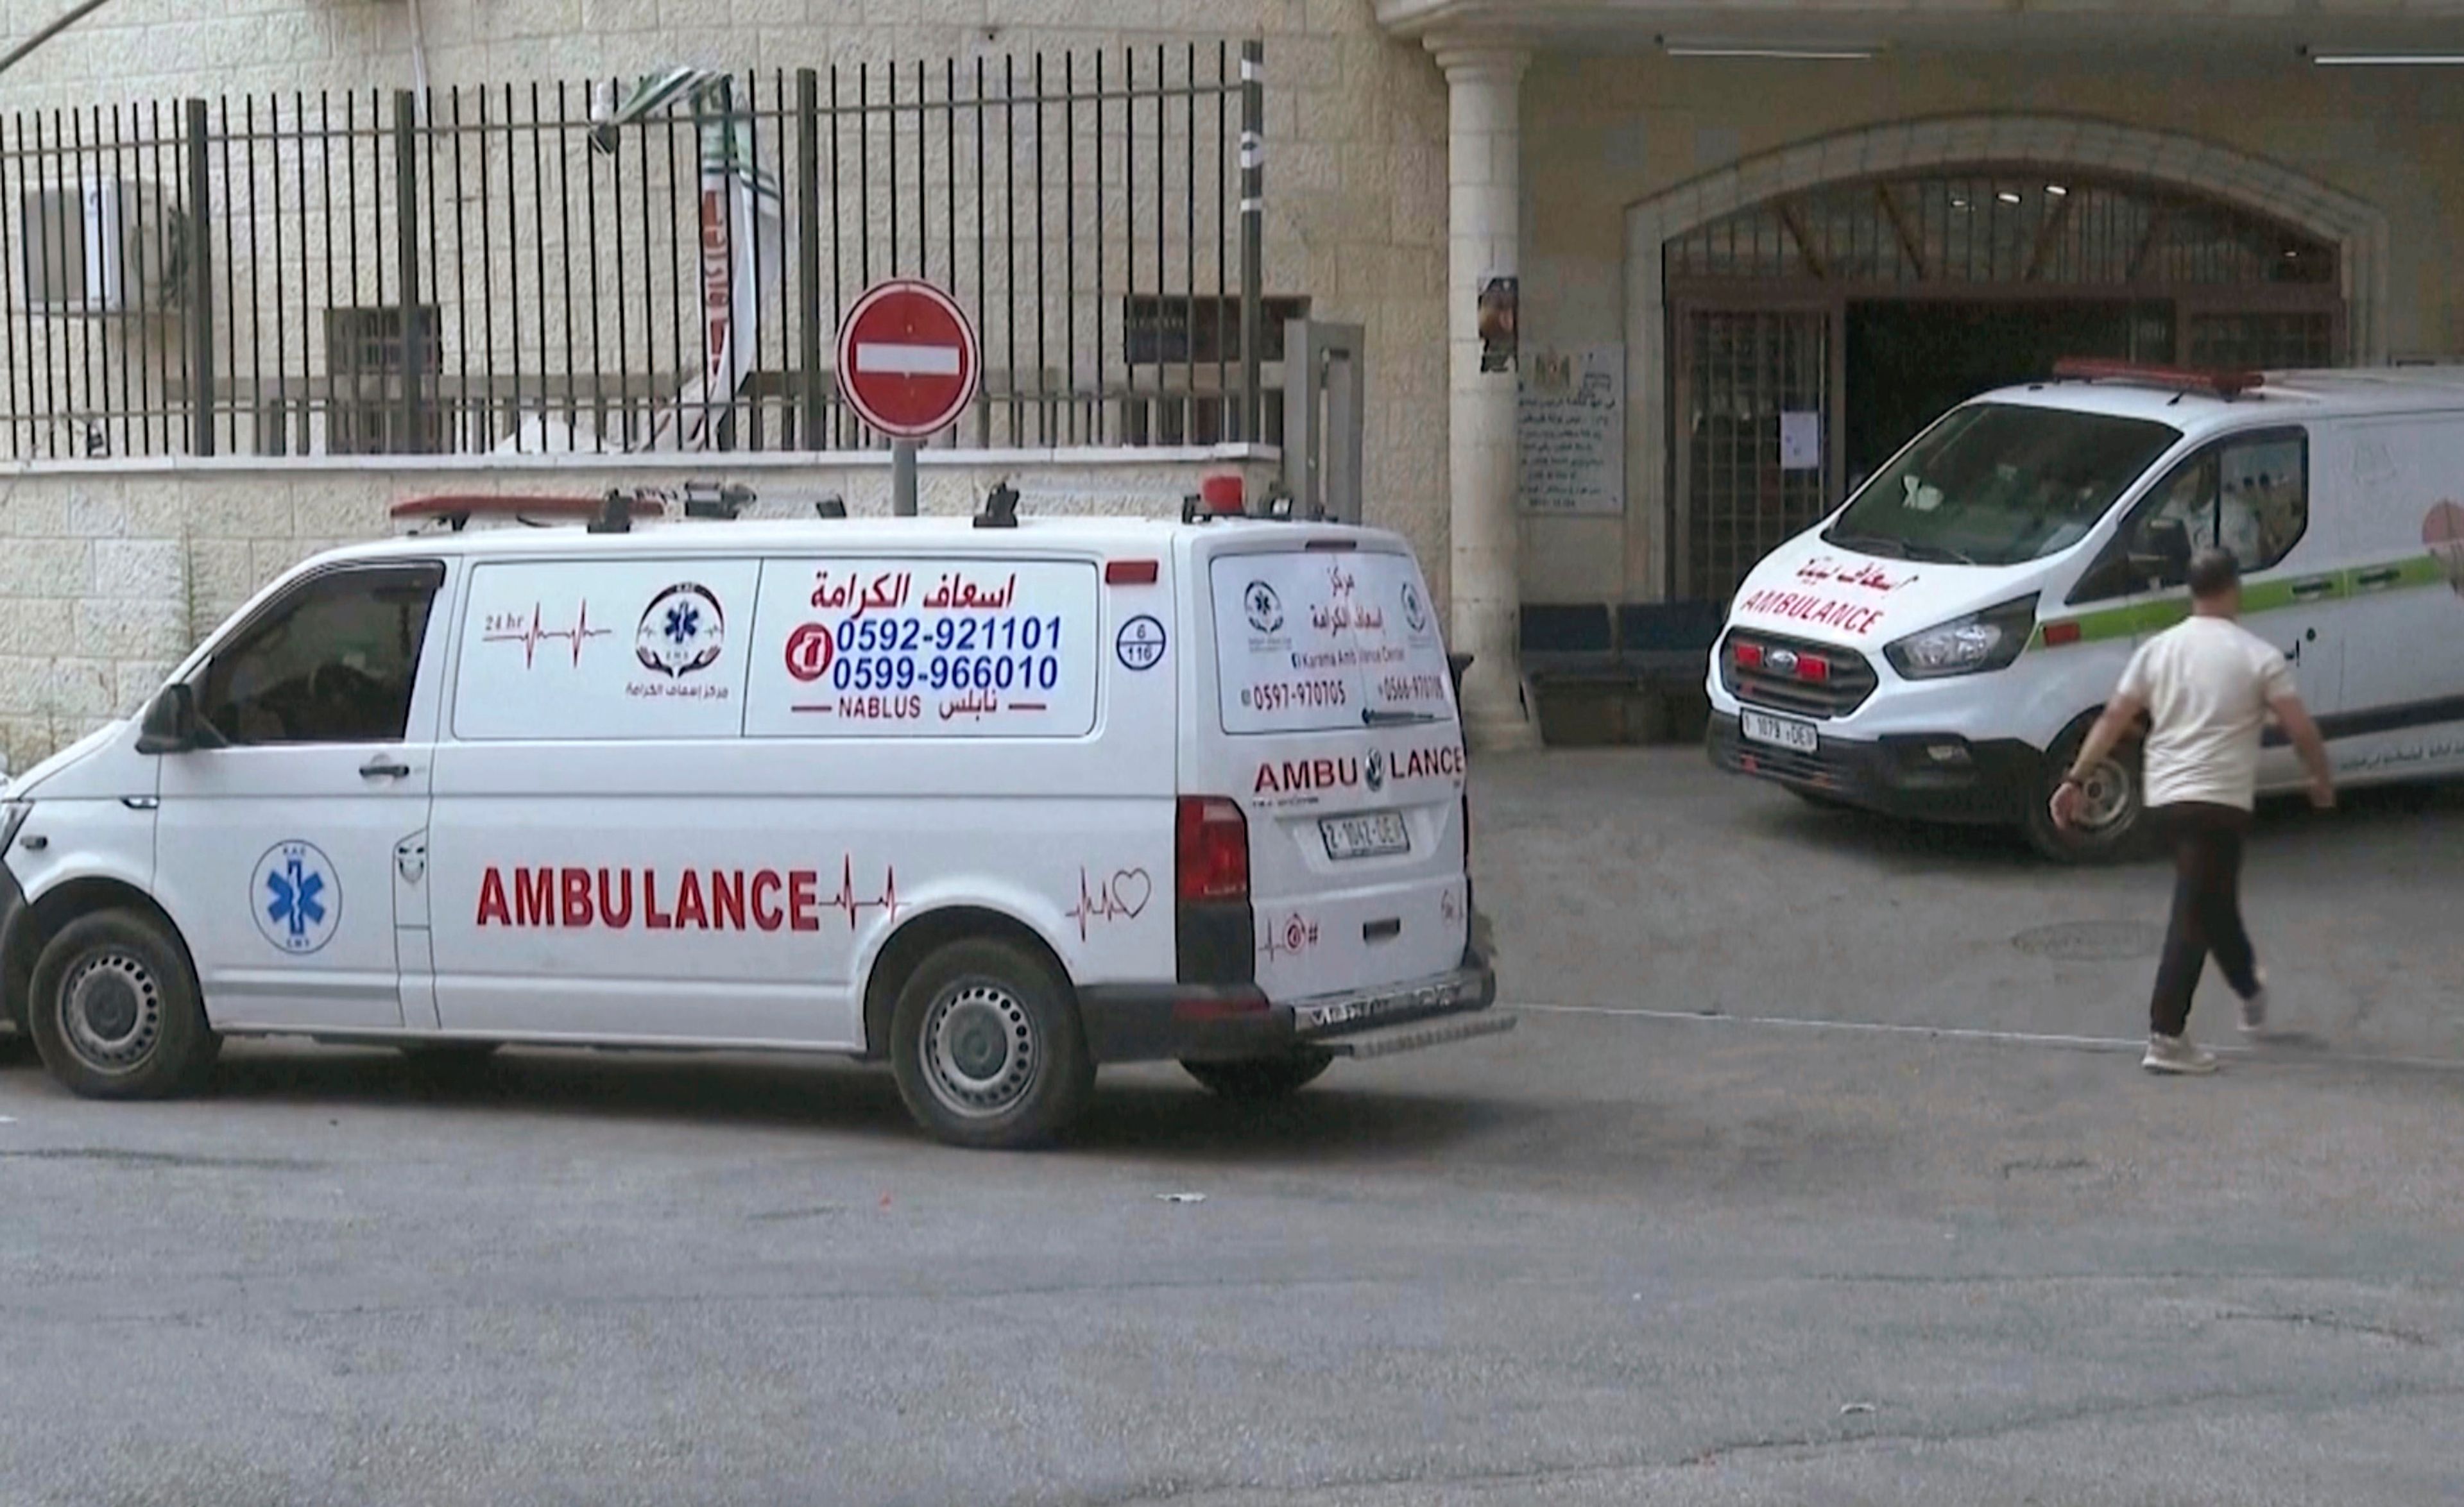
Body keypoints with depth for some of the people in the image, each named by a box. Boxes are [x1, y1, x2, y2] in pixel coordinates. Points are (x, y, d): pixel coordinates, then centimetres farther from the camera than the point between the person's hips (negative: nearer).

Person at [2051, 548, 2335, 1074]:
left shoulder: (2158, 649, 7)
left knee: (2214, 899, 24)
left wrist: (2075, 779, 7)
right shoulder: (2258, 657, -5)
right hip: (2219, 799, -6)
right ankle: (2166, 1038, -11)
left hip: (2163, 796, 6)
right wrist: (2323, 778, 11)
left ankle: (2251, 991, 43)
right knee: (2195, 916, -5)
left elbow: (2113, 720, 4)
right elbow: (2300, 729, -7)